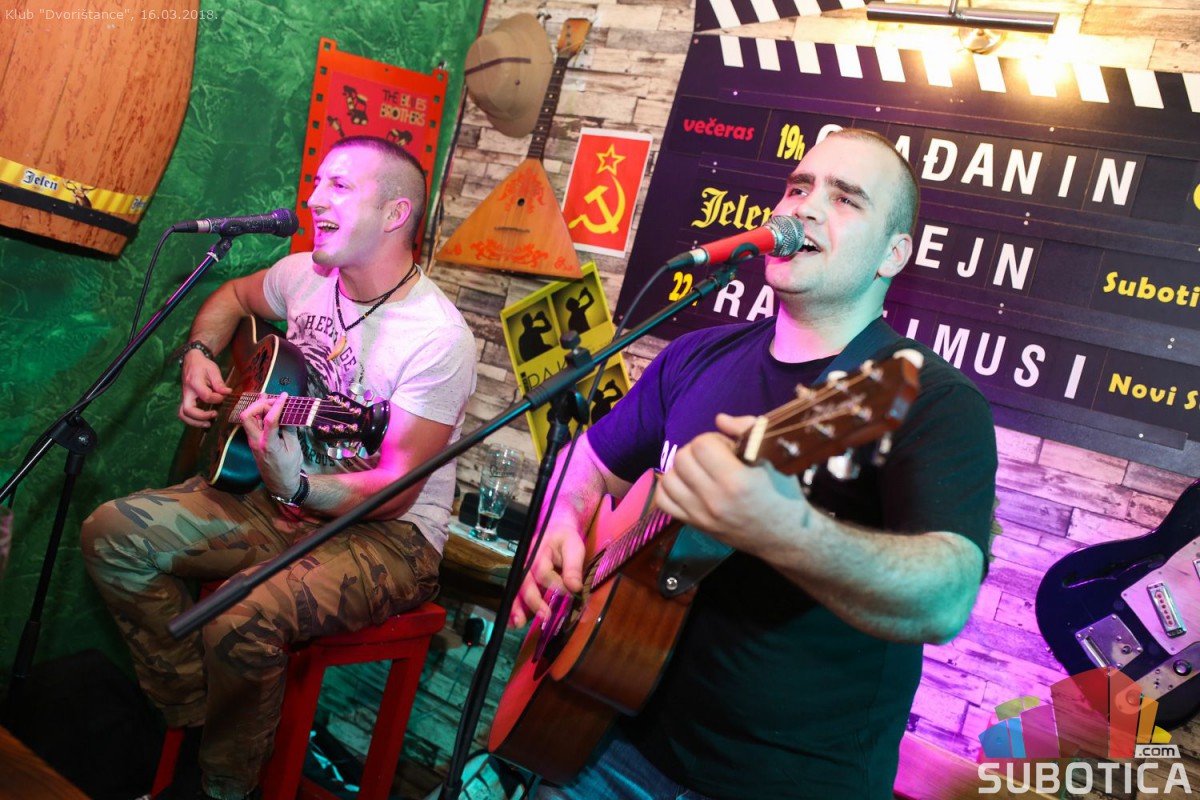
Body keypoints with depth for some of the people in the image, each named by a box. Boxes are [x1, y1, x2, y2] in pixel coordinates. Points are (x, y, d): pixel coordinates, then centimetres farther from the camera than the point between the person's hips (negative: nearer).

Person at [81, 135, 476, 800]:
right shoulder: (304, 276, 1)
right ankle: (193, 721, 5)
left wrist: (300, 486, -39)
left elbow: (396, 490, -22)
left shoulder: (439, 340, -22)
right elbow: (234, 296, 25)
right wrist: (199, 357, 6)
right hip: (282, 501, 8)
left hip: (388, 533, -7)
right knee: (113, 533, -6)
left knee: (242, 624, -32)